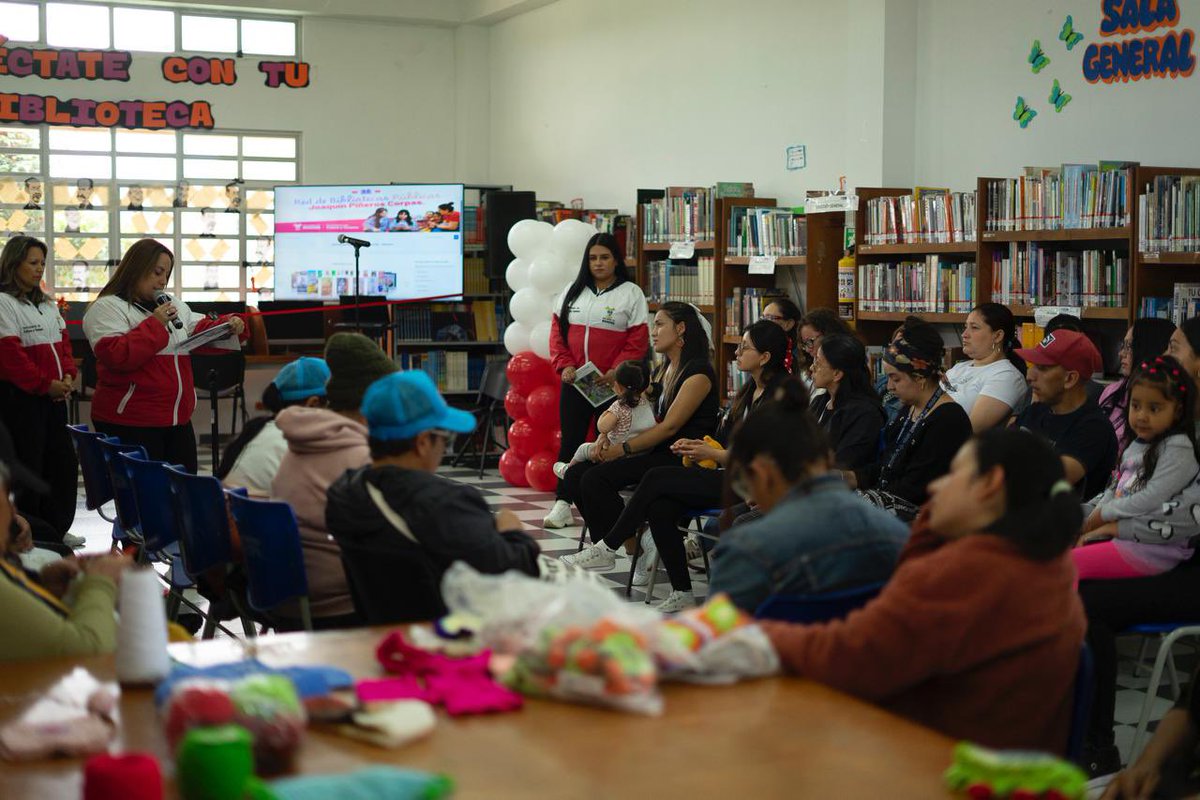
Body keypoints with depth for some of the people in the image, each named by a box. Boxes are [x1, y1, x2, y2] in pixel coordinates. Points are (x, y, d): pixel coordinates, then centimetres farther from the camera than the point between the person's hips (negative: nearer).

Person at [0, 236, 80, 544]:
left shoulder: (47, 304, 15)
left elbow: (63, 343, 16)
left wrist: (68, 375, -2)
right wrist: (44, 384, -16)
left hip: (52, 395, 8)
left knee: (63, 460, 10)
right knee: (27, 464, -3)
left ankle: (56, 529, 22)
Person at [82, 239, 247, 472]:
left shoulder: (174, 306, 18)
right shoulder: (107, 308, -6)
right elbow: (116, 356, -20)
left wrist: (229, 325, 0)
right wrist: (155, 324, -16)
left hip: (178, 420, 8)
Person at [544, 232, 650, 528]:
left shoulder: (631, 293, 0)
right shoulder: (573, 291, 12)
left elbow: (638, 340, -6)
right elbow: (557, 331, 10)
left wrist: (616, 371, -17)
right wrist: (564, 365, -6)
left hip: (611, 384, -3)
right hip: (573, 381, 3)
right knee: (570, 440, 3)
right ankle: (562, 502, 6)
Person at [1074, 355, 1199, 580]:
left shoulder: (1177, 448, -11)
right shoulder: (1136, 445, 16)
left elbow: (1152, 499, -19)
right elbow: (1113, 491, 17)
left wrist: (1101, 515, -11)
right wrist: (1091, 526, 0)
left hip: (1154, 549, -9)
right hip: (1120, 533, 9)